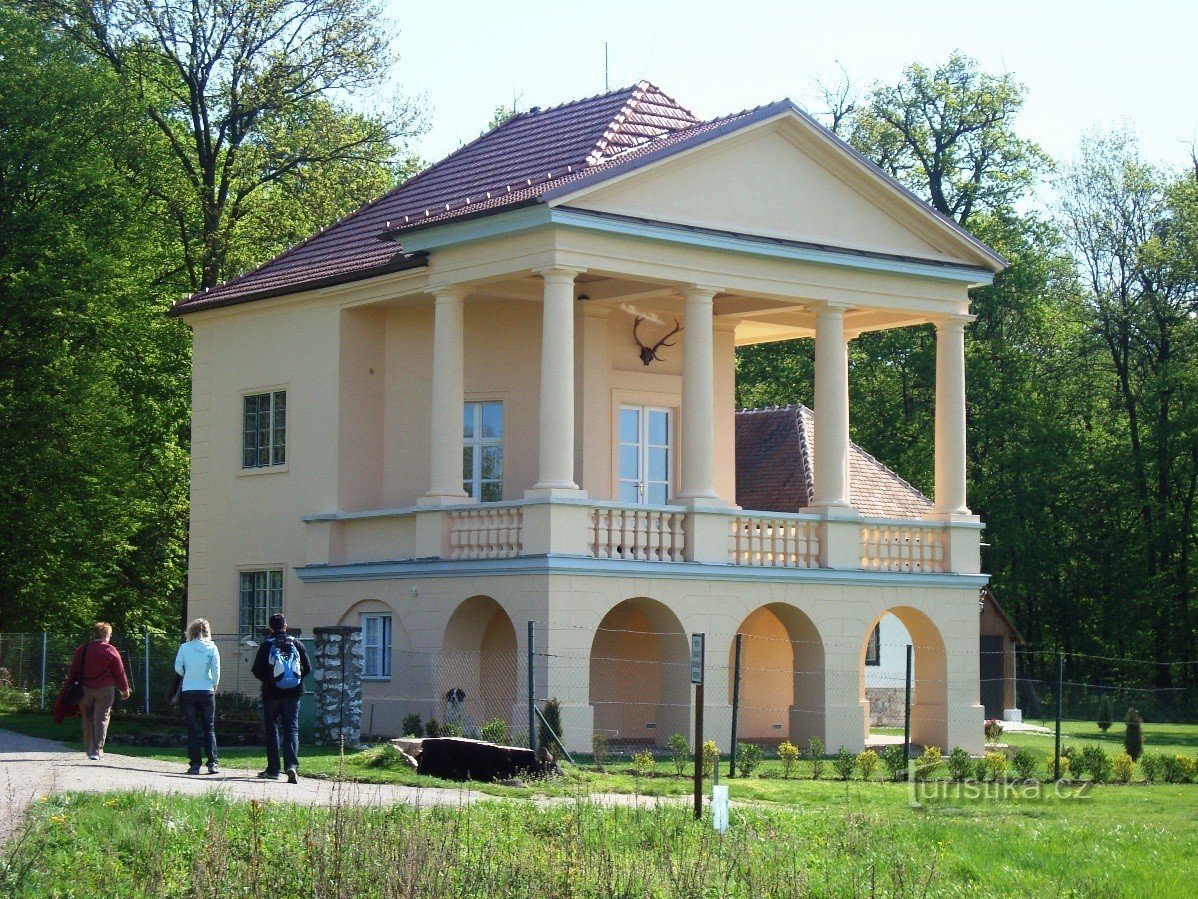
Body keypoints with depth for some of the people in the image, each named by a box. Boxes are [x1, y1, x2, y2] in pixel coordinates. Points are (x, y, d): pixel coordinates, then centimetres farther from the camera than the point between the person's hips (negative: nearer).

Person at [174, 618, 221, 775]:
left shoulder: (184, 648, -2)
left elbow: (178, 668, -3)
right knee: (209, 729, 7)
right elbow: (216, 670, -5)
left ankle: (195, 764, 2)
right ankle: (212, 763, -1)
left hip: (188, 691, 0)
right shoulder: (212, 648, -3)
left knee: (193, 729, 6)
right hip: (207, 691, 0)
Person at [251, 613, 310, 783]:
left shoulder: (267, 645, -5)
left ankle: (273, 769, 10)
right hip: (293, 694, 1)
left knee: (272, 730, 9)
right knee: (291, 729, 2)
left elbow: (257, 670, -6)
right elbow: (307, 669, 2)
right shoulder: (296, 644, 1)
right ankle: (291, 765, -18)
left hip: (272, 694, -1)